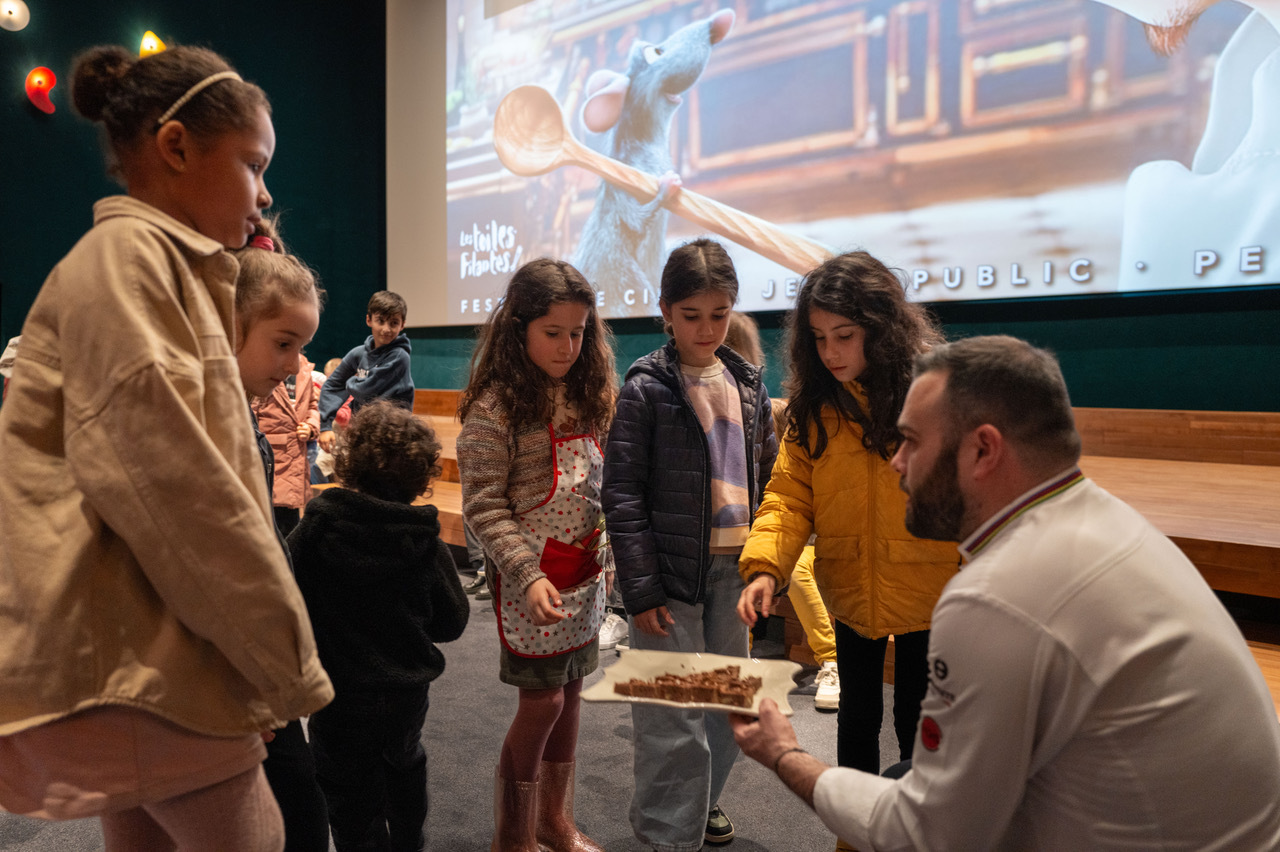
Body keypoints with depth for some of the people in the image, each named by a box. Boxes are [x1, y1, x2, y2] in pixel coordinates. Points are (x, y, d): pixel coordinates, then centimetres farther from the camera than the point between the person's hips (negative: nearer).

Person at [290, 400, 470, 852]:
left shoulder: (312, 531, -18)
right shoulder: (429, 547, -15)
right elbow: (451, 623, -4)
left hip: (339, 696, -3)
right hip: (407, 691, 3)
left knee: (354, 802, 12)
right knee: (404, 764, 30)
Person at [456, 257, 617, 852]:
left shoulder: (585, 394, 5)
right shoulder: (495, 405, -13)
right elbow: (484, 506, -14)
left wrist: (612, 556, 10)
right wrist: (527, 574, -21)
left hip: (585, 571, 6)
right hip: (532, 576, -6)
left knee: (570, 691, 14)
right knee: (541, 700, 1)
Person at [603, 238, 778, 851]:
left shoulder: (747, 383, 8)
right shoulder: (645, 390, -8)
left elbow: (768, 475, 13)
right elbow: (622, 496, -10)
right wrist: (641, 588, -13)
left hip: (735, 568, 6)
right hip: (673, 573, -5)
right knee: (675, 719, 0)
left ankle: (703, 799, 41)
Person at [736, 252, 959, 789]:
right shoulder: (813, 402, -3)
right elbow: (789, 494, -7)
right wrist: (764, 567, -22)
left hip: (927, 589, -3)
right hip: (851, 589, 4)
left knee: (918, 722, 12)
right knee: (857, 713, 20)